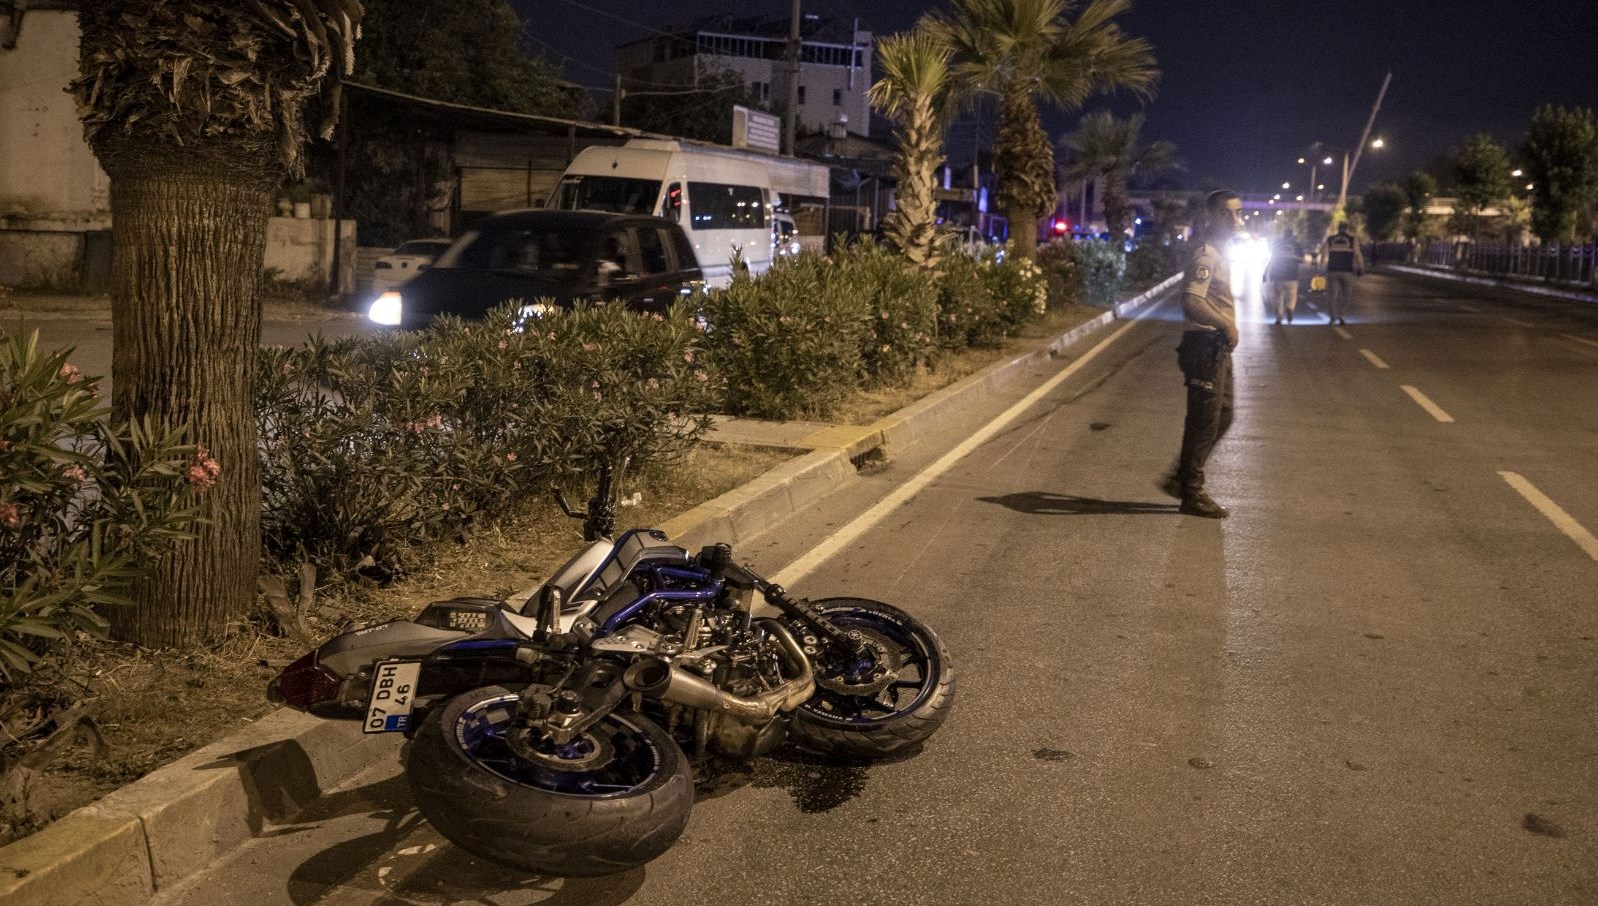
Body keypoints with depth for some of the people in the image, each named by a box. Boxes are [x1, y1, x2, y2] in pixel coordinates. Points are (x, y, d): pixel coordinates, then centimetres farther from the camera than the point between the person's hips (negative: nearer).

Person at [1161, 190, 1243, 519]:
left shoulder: (1220, 252, 15)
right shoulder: (1206, 255, -17)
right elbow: (1191, 301, -29)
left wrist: (1228, 327, 16)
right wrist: (1225, 325, -22)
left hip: (1219, 347, 10)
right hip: (1205, 346, -10)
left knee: (1222, 417, 16)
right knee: (1205, 421, -3)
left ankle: (1182, 478, 25)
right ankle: (1192, 494, 7)